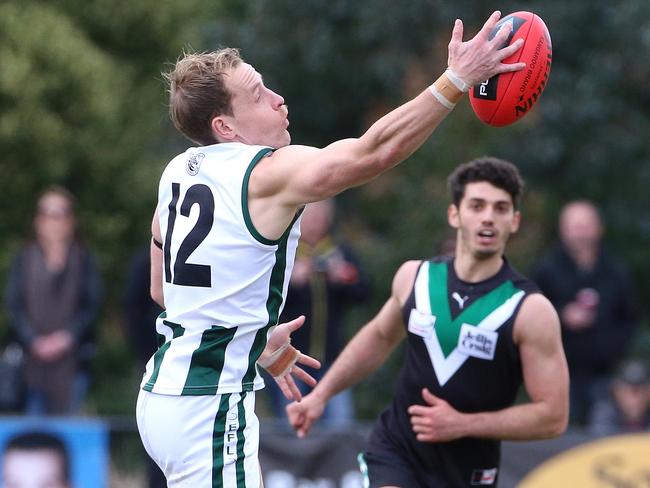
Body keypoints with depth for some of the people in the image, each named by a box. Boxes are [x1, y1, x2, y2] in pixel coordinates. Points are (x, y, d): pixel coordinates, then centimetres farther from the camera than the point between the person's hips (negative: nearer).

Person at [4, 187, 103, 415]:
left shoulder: (83, 260, 6)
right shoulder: (25, 260, 8)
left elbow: (92, 304, 2)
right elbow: (14, 304, 3)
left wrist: (68, 337, -11)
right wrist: (34, 341, -10)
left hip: (72, 356, -1)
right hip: (35, 356, 1)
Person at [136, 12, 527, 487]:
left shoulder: (178, 172, 10)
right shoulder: (269, 173, -15)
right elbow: (376, 150, -26)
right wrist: (457, 79, -24)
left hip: (164, 390, 9)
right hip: (208, 408, -9)